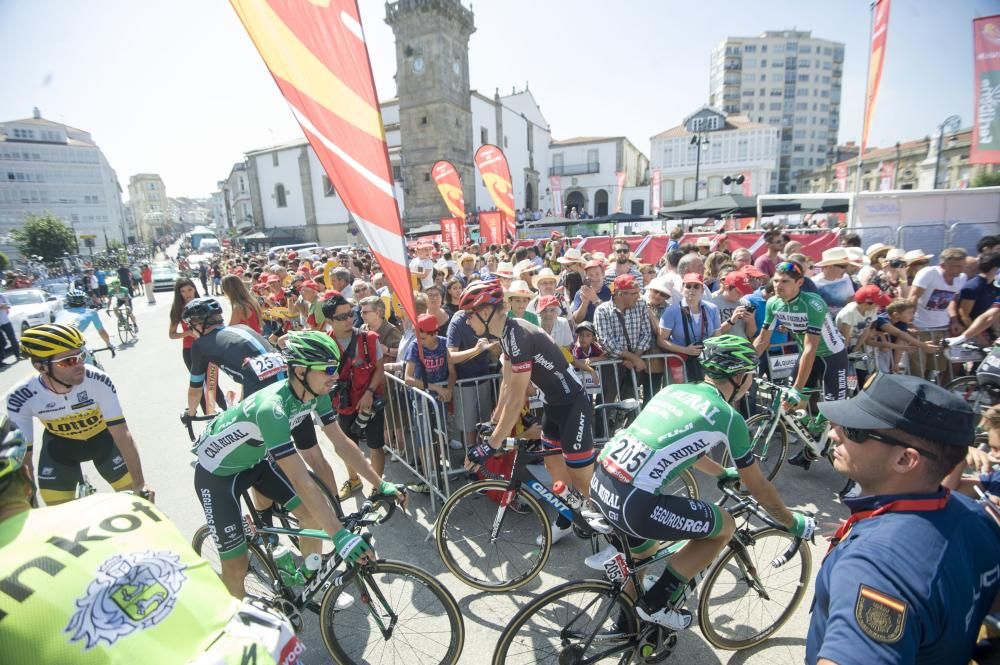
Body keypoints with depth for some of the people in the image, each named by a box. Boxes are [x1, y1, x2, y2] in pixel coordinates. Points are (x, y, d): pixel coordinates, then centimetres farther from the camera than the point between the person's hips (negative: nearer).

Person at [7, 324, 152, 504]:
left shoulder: (99, 382, -34)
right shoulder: (21, 398, -28)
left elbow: (122, 435, -31)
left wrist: (140, 485, -29)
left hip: (102, 437, -1)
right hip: (59, 444, 1)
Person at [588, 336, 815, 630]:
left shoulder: (673, 389, 16)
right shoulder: (728, 417, -2)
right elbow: (758, 487, 11)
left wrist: (724, 473, 50)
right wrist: (793, 522, 31)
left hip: (599, 483, 8)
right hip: (633, 505, -8)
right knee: (724, 526, 14)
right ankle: (657, 604, 16)